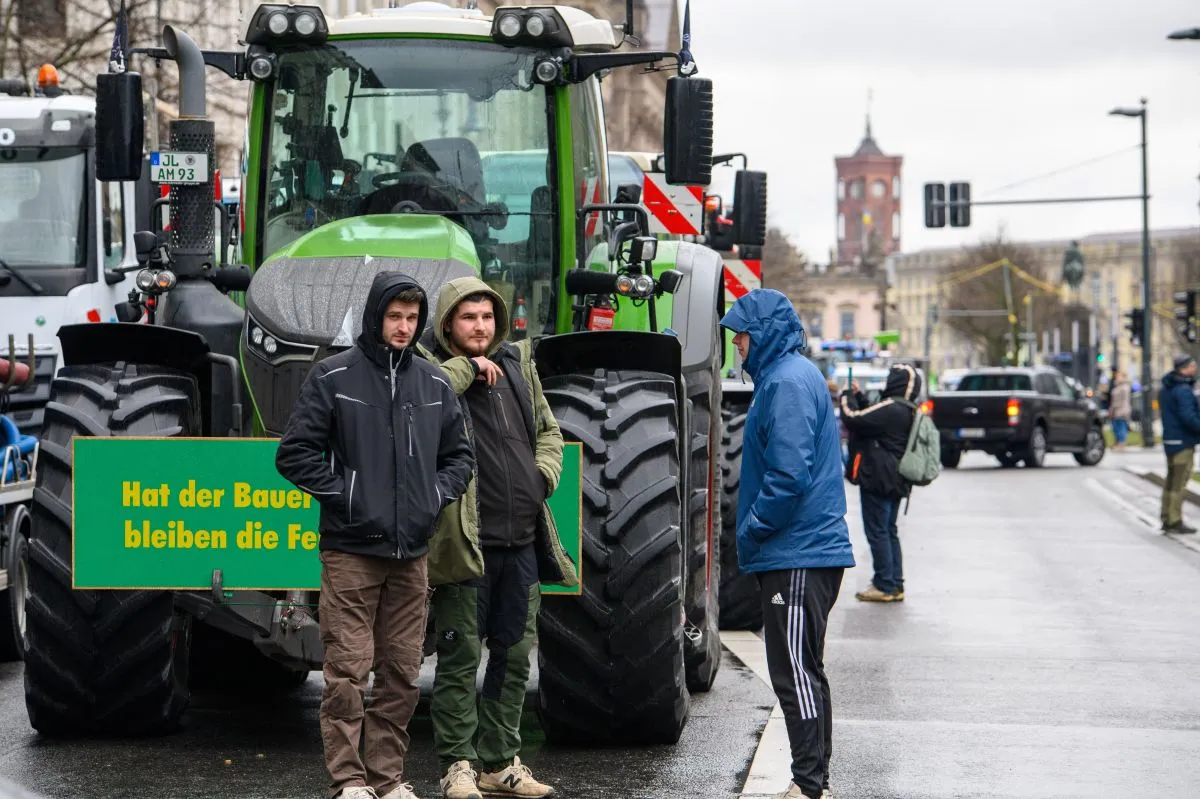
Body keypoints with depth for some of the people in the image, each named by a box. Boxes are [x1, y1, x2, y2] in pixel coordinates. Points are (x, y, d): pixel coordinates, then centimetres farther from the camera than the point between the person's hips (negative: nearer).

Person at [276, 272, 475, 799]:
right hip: (350, 551, -4)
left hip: (412, 554, 4)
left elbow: (459, 455, 21)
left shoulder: (435, 385, 10)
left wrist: (437, 496, 5)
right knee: (347, 671, -5)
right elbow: (294, 453, -2)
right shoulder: (333, 377, -2)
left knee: (402, 673, 7)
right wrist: (342, 494, -9)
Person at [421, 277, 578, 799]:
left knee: (514, 655, 12)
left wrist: (543, 474, 5)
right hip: (467, 540, -6)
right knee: (460, 658, -1)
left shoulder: (517, 364, 14)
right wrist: (466, 368, -17)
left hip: (523, 540, 6)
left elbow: (549, 431, 23)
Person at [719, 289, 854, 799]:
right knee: (805, 671, 15)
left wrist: (751, 530, -12)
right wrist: (754, 534, 18)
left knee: (796, 673, -8)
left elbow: (790, 475, -24)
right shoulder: (790, 375, 17)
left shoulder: (788, 382, -16)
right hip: (811, 550, 11)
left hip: (798, 557, -11)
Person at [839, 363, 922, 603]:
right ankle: (895, 585, 17)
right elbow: (872, 418, 25)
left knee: (877, 532, -4)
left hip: (878, 479, -10)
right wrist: (858, 396, 21)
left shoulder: (891, 409, -20)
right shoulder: (907, 411, 12)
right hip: (895, 481, 10)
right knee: (889, 531, 15)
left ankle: (885, 585, -3)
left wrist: (847, 397, -5)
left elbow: (854, 420, -22)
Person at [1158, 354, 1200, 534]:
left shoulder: (1167, 388, 12)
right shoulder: (1183, 390, -18)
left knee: (1171, 481, 14)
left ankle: (1167, 519, 18)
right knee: (1180, 482, -5)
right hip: (1183, 441, -9)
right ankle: (1175, 521, -3)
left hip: (1170, 440, 9)